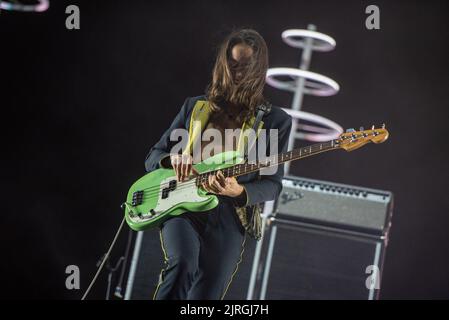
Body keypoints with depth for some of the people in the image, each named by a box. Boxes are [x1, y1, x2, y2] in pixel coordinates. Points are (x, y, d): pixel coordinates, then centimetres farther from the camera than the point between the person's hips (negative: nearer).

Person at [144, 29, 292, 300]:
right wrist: (173, 159, -8)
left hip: (229, 216, 0)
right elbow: (153, 157, 17)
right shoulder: (195, 106, 13)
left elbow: (273, 185, 4)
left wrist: (239, 192, -18)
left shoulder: (276, 121, 7)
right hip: (182, 206, 0)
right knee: (183, 263, -32)